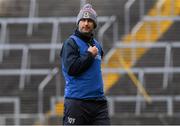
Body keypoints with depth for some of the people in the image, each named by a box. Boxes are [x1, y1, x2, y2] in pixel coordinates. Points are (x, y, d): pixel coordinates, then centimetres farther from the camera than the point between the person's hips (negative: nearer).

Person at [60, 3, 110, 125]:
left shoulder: (97, 45, 17)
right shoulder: (71, 43, -4)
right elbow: (71, 69, -17)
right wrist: (90, 55, -10)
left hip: (98, 101, 6)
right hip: (77, 101, -6)